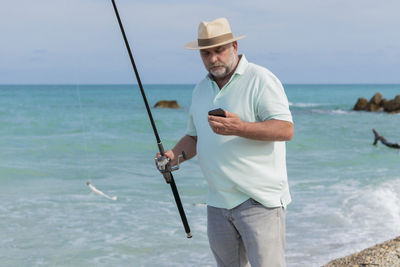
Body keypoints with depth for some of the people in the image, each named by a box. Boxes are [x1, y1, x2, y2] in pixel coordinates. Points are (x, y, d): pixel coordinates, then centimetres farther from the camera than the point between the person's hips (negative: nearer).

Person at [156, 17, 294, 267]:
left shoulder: (261, 80, -8)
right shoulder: (201, 89, 16)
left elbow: (286, 129, -17)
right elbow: (194, 136, 25)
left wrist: (240, 128, -29)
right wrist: (173, 156, 5)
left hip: (259, 200, -7)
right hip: (218, 202, 7)